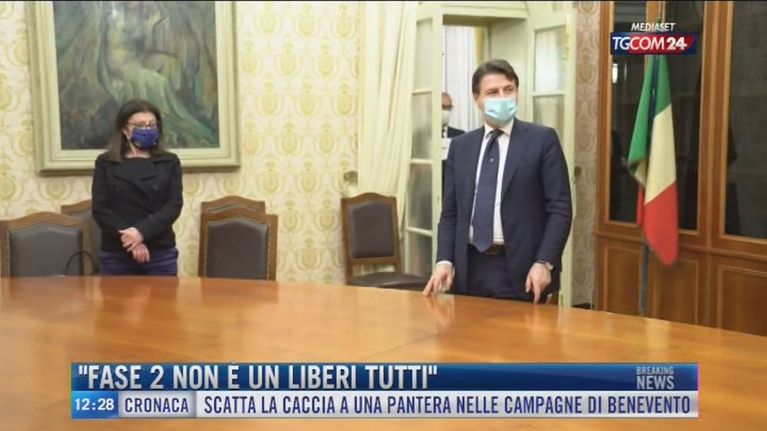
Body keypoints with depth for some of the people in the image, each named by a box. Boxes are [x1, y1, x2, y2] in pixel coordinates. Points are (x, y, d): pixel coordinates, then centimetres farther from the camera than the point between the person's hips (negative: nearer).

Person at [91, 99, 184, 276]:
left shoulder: (169, 162, 8)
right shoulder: (105, 163, 7)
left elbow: (174, 205, -3)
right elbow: (100, 209, -2)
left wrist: (142, 231, -18)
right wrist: (130, 239, -15)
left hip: (161, 254, 0)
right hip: (116, 255, 0)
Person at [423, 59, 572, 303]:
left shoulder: (542, 139, -1)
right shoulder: (460, 146, 11)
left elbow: (560, 209, -4)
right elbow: (450, 212, 11)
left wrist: (544, 262, -14)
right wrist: (445, 260, -3)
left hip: (520, 270, -3)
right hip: (470, 268, 3)